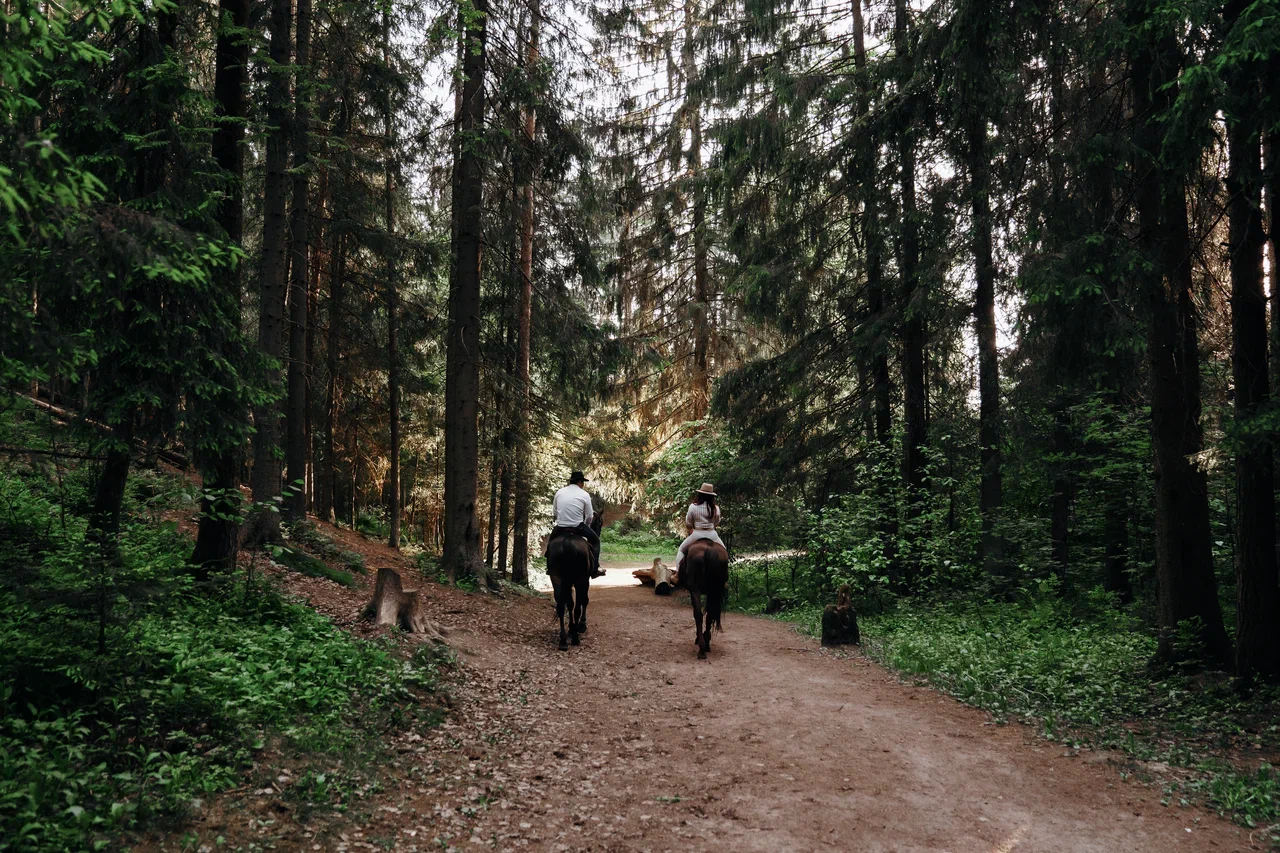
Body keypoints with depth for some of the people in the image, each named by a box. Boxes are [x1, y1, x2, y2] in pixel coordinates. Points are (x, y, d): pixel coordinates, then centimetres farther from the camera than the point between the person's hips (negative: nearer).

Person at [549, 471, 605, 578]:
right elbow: (589, 516, -2)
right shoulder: (584, 495, -5)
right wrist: (586, 525, 18)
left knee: (550, 540, 33)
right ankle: (594, 570, 13)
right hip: (578, 527, -3)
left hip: (560, 527, 3)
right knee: (595, 541, 20)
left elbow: (554, 512, 9)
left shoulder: (559, 492, 3)